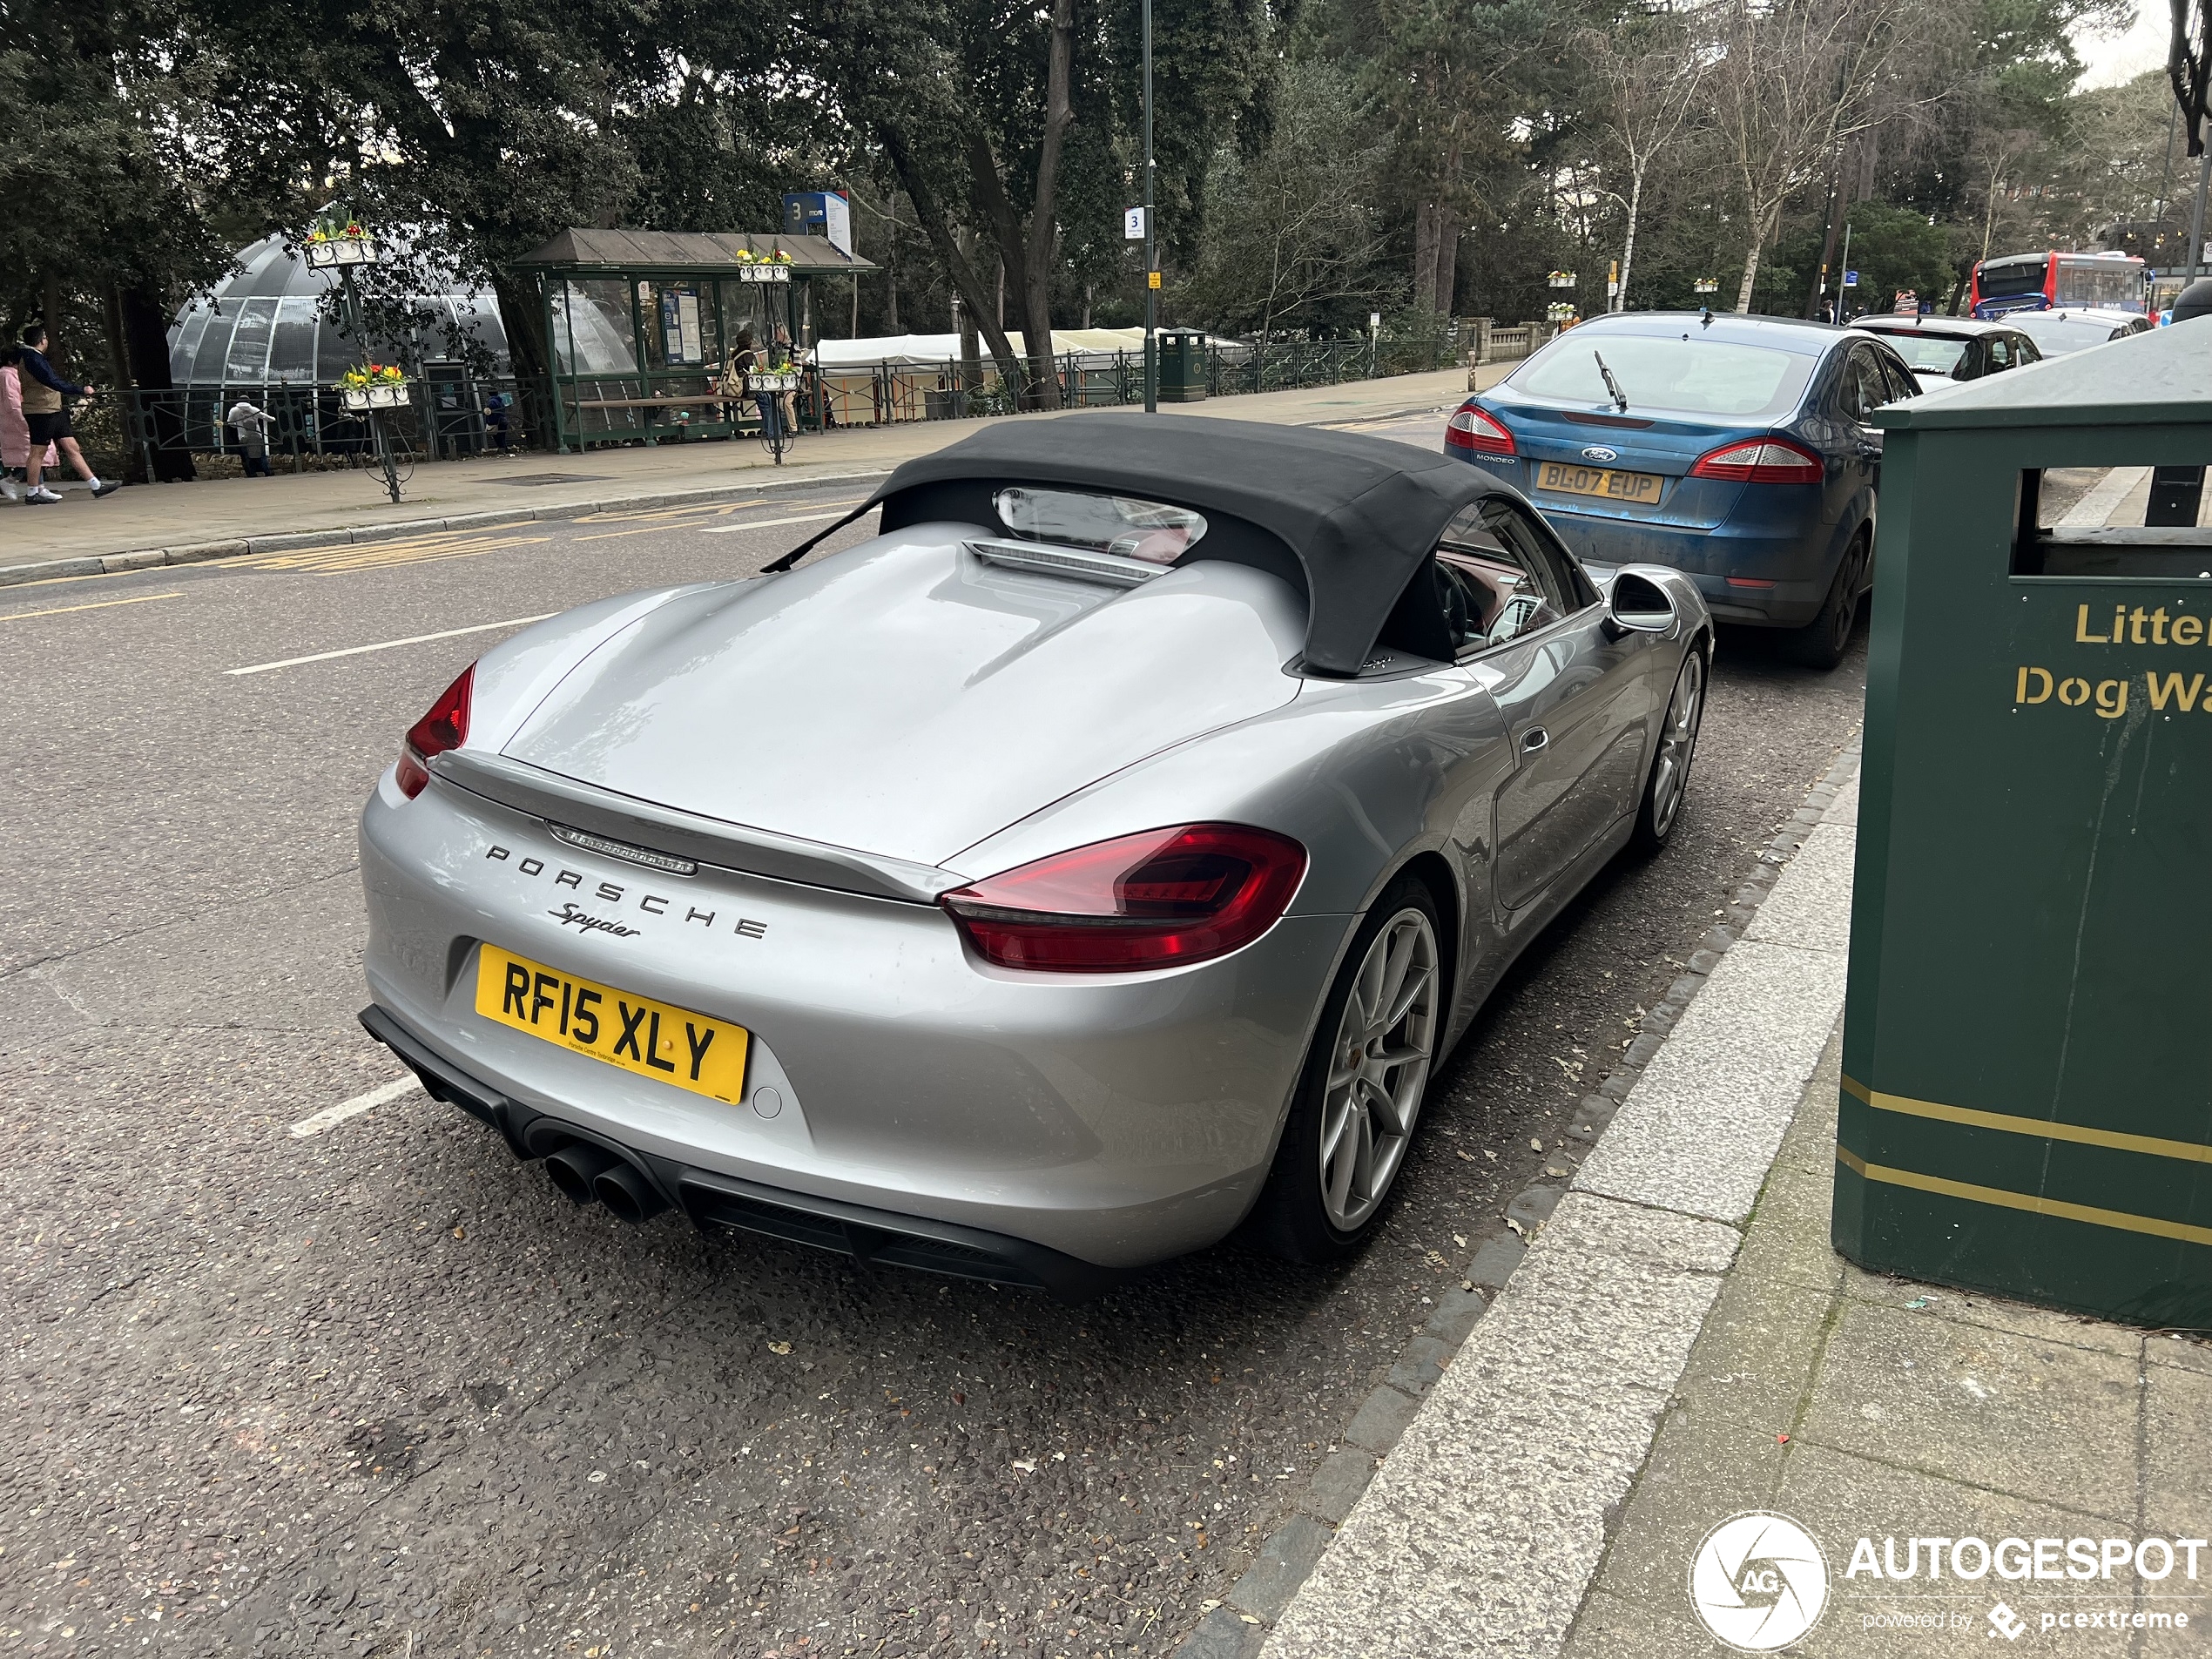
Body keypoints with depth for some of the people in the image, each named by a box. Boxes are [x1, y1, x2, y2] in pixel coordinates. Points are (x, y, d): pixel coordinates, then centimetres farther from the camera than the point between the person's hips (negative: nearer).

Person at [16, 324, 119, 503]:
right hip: (41, 412, -10)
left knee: (72, 448, 6)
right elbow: (53, 382, -23)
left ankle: (96, 486, 4)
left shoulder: (33, 357, 18)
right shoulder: (33, 359, -14)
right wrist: (82, 390, -21)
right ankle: (32, 494, 2)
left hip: (54, 411, 10)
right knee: (38, 452, -4)